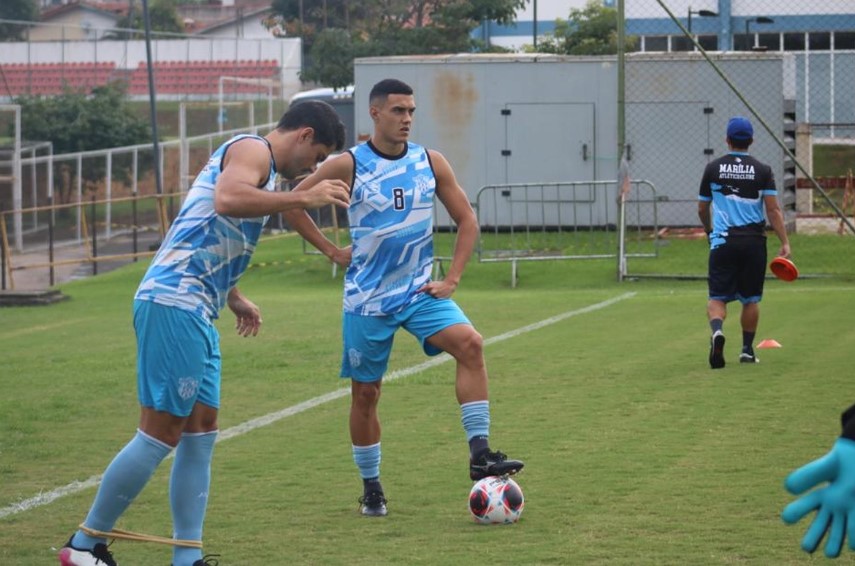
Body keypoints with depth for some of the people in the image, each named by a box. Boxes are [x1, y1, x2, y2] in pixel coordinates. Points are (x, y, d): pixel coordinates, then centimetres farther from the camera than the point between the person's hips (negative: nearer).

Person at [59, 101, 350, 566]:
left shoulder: (255, 161, 26)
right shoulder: (253, 149, -5)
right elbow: (226, 199, -28)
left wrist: (233, 298, 41)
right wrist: (303, 199, -25)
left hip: (193, 311, 11)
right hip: (173, 304, -11)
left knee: (201, 429, 9)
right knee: (163, 431, -10)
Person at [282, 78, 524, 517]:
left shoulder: (430, 163, 1)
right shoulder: (348, 165, -7)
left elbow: (466, 220, 9)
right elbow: (292, 204, 0)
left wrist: (452, 279, -1)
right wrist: (330, 250, -4)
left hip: (419, 291, 2)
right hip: (367, 299, -1)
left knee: (469, 343, -23)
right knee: (365, 393, 5)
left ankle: (479, 454, -23)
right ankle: (371, 488, 21)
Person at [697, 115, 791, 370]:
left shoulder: (713, 168, 3)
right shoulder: (762, 171, 1)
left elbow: (702, 209, 11)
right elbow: (773, 210, -6)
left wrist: (709, 231, 30)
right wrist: (785, 243, -5)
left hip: (722, 241, 0)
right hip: (754, 241, 0)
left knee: (717, 297, -1)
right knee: (751, 299, 14)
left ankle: (716, 330, -30)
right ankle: (747, 349, 16)